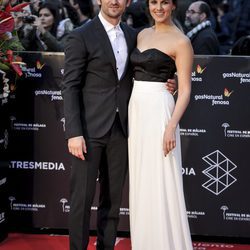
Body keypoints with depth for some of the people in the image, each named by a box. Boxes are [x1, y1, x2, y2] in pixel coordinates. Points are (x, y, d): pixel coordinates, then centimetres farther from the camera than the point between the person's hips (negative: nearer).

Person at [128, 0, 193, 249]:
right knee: (140, 182, 11)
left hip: (159, 112, -7)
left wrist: (172, 126, -20)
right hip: (136, 110, 7)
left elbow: (185, 90, -11)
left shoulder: (180, 42, -8)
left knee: (160, 182, -5)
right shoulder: (143, 35, 13)